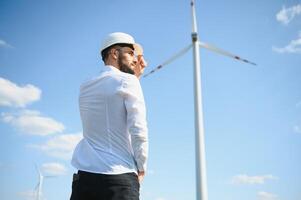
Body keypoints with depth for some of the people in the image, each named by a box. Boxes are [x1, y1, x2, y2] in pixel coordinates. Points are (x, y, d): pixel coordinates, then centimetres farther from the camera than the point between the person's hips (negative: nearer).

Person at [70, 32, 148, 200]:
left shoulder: (86, 87, 14)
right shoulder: (127, 81, -4)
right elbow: (138, 131, -11)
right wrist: (141, 168, 2)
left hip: (85, 175, 6)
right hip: (120, 179, -6)